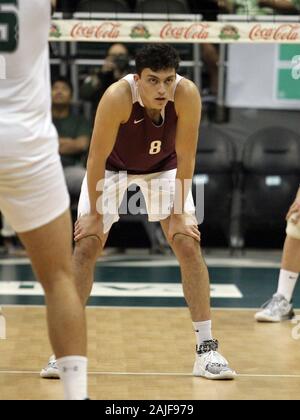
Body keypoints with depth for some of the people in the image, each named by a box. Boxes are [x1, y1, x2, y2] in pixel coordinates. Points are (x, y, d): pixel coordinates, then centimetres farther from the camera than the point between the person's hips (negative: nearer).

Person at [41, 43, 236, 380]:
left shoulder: (187, 95, -33)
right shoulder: (117, 97, -37)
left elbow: (185, 157, -21)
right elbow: (97, 157, -26)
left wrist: (178, 213, -18)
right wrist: (94, 213, -20)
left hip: (163, 167, 1)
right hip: (111, 167, -1)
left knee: (188, 245, -9)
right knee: (85, 247, -9)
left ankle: (206, 350, -3)